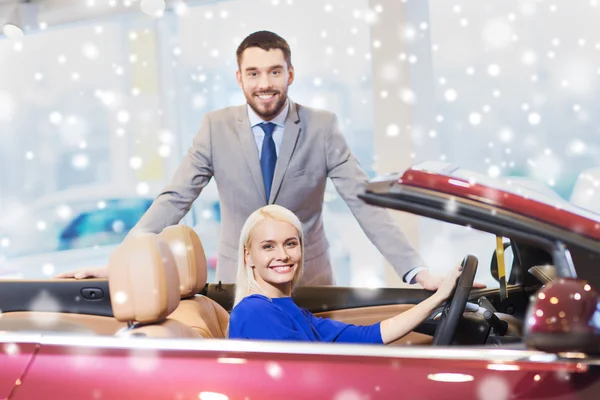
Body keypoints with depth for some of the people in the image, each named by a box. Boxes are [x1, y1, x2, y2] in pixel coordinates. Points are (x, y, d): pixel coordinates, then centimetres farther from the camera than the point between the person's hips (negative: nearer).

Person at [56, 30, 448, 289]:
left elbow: (365, 202, -10)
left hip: (309, 280, 0)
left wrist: (416, 271, -21)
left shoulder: (323, 127, -7)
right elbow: (174, 200, -7)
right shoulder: (217, 127, -5)